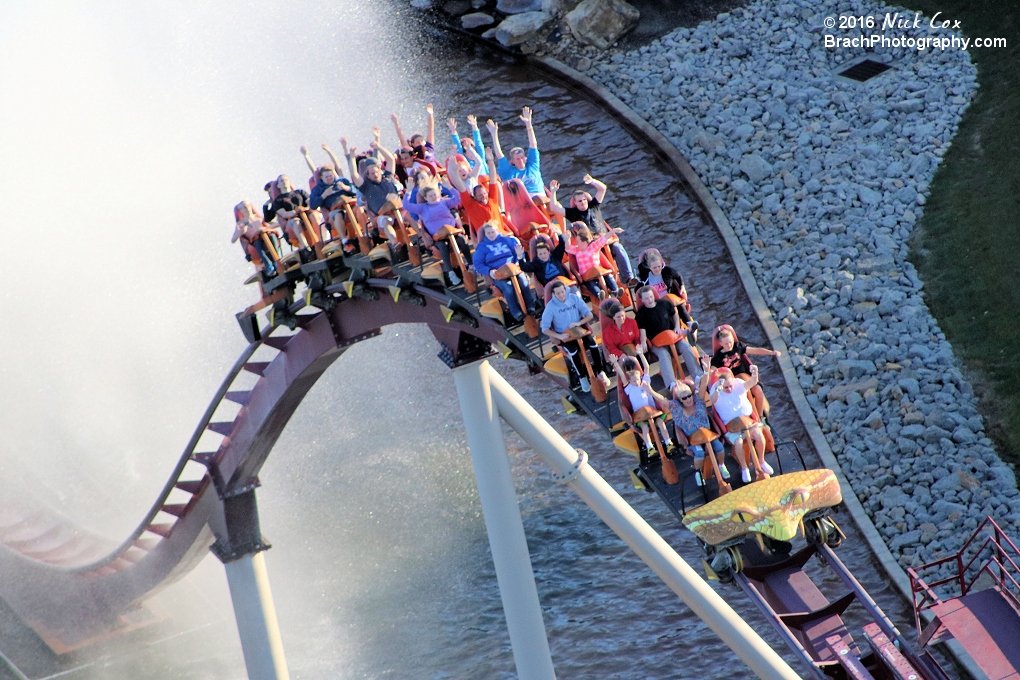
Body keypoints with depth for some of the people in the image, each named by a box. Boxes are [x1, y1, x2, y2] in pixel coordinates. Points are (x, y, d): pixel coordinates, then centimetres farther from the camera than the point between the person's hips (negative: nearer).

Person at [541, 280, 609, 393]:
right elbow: (545, 328, -9)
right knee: (573, 351, -32)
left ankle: (600, 372, -9)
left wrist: (579, 323, -19)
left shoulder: (574, 298, -2)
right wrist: (559, 336, -22)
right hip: (565, 337, -2)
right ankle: (582, 377, -13)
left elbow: (590, 315, -1)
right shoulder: (551, 307, -9)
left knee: (593, 344, -26)